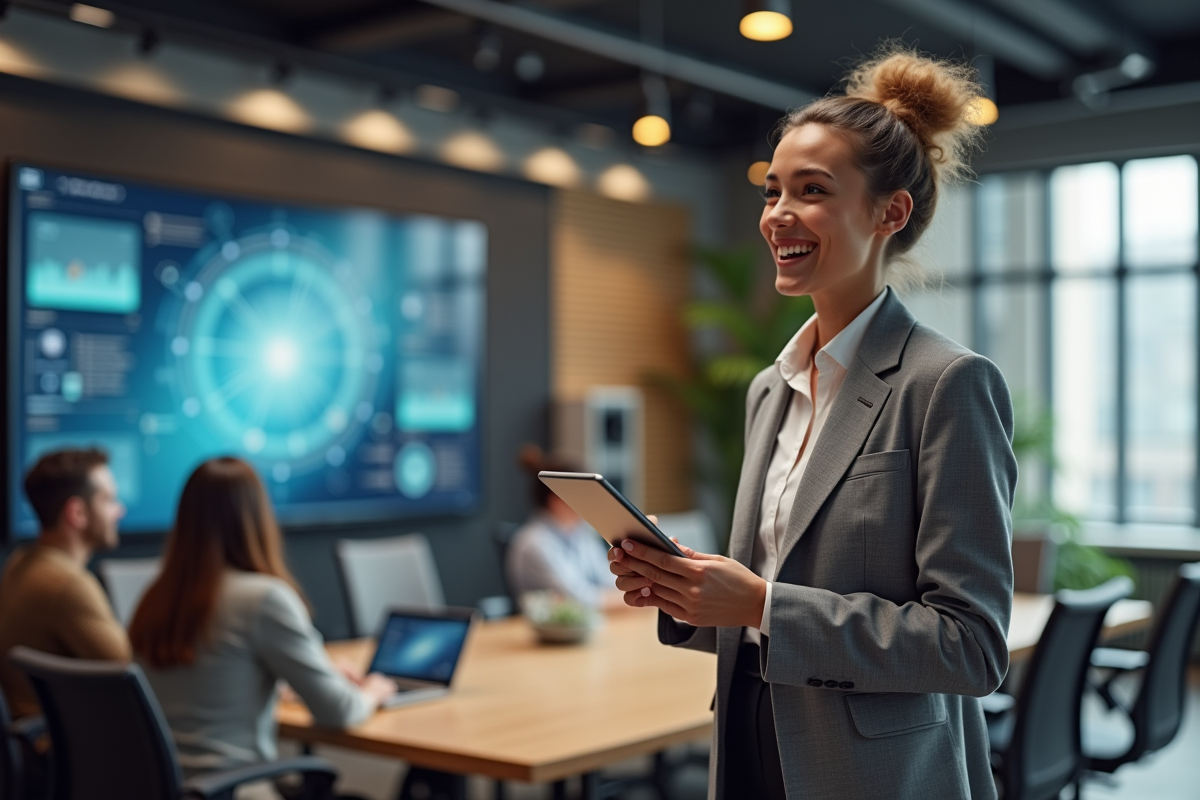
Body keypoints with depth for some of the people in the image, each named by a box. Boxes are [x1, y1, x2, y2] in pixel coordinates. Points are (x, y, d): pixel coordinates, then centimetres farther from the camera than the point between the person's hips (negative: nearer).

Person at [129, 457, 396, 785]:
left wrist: (328, 674, 23)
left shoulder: (155, 599, 4)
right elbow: (336, 712, -12)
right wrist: (369, 692, 10)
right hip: (233, 789, -7)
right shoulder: (264, 597, -16)